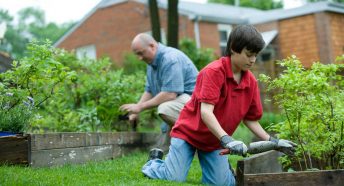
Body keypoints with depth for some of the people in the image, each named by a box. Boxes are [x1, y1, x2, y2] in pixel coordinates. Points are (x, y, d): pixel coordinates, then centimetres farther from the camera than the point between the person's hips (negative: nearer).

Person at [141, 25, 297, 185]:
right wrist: (227, 140, -41)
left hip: (215, 140, 5)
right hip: (188, 132, -5)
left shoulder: (251, 81, -3)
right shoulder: (213, 71, -22)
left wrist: (271, 141, -7)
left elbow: (250, 119, 5)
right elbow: (205, 111, -31)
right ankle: (154, 163, 18)